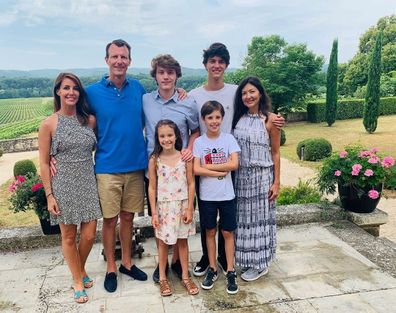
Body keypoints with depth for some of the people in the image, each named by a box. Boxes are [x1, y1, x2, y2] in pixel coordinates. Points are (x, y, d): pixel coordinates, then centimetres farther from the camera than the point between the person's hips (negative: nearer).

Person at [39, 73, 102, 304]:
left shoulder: (90, 120, 2)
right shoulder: (49, 124, -6)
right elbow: (44, 164, -4)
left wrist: (99, 180, 6)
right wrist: (49, 195, -7)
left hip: (89, 183, 3)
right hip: (64, 185, -2)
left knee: (89, 235, 7)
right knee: (69, 236, 10)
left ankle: (81, 270, 36)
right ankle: (78, 282, 29)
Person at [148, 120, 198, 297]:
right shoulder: (154, 160, -6)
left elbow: (191, 184, -2)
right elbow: (152, 188, -3)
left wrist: (189, 208, -6)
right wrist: (154, 212, -5)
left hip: (182, 205, 1)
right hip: (164, 207, 0)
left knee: (182, 241, 12)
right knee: (163, 242, 10)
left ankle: (185, 276, 27)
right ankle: (162, 278, 26)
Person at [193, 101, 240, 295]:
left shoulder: (229, 139, -3)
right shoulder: (199, 142, -3)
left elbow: (234, 164, -14)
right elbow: (196, 170, -12)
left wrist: (208, 166, -14)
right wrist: (222, 171, -15)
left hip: (227, 195, 0)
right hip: (207, 196, 1)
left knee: (227, 232, 7)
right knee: (210, 232, 11)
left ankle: (230, 271, 19)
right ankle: (212, 269, 25)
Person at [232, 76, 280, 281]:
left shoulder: (269, 120, -6)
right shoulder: (238, 118, 5)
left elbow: (275, 153, -5)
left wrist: (276, 182, -7)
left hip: (261, 176, -4)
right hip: (240, 175, 4)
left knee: (259, 217, 5)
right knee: (243, 217, 12)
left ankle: (260, 264, 20)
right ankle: (246, 259, 29)